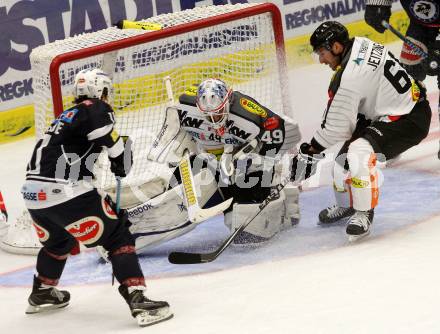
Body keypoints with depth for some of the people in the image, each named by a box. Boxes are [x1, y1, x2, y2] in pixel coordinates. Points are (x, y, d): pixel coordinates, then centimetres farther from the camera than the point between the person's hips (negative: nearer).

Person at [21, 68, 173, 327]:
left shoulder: (66, 117, 27)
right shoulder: (96, 109, 2)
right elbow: (110, 140, -15)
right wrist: (122, 161, 5)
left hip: (34, 192, 9)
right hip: (65, 192, -9)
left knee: (58, 241, 35)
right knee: (117, 235, -1)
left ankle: (42, 294, 51)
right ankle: (138, 300, -12)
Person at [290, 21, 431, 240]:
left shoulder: (350, 75, -27)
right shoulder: (360, 45, 0)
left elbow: (336, 125, -18)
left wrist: (312, 151, -3)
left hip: (410, 120, -11)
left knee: (359, 154, -29)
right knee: (344, 155, 13)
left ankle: (364, 213, -11)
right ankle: (346, 204, 39)